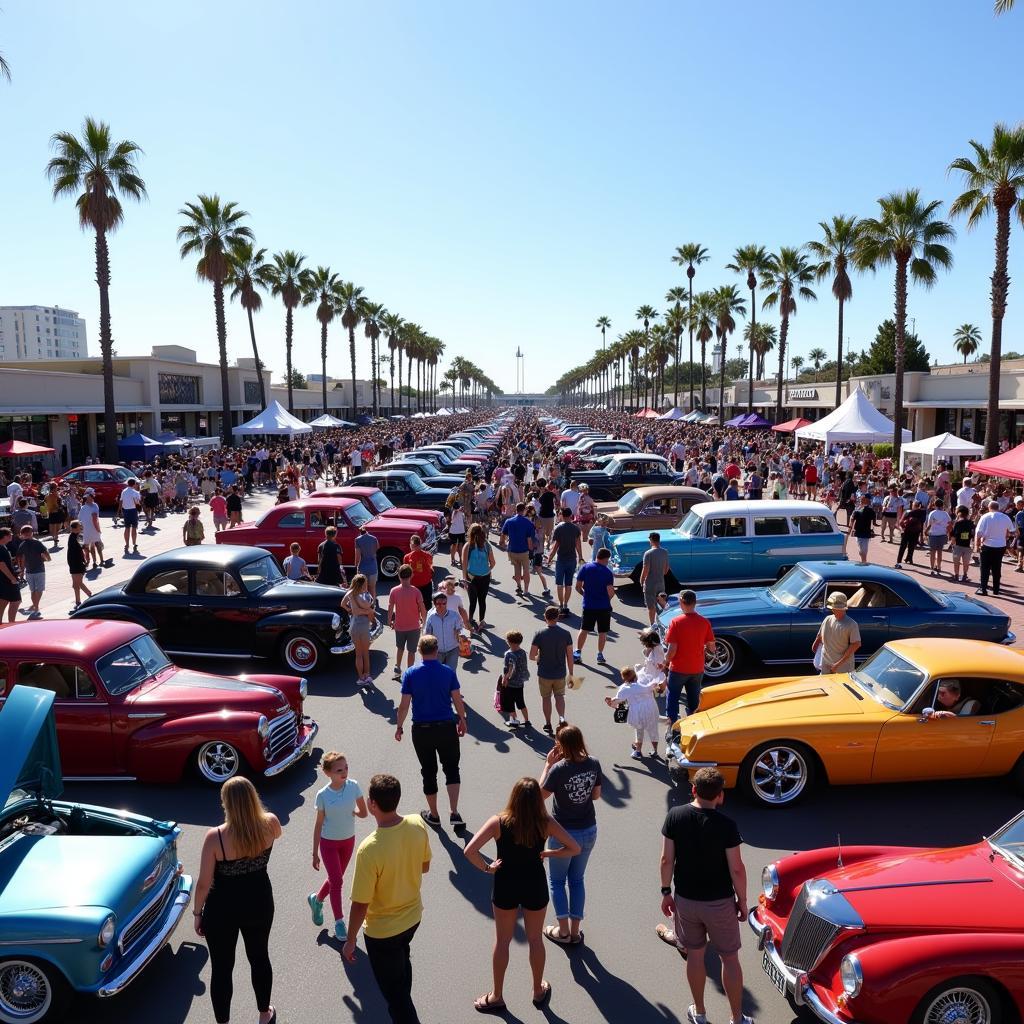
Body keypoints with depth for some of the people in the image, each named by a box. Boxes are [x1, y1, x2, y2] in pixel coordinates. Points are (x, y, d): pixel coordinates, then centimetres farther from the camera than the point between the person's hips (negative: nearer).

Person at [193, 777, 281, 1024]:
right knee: (259, 958, 26)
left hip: (222, 910, -3)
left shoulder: (215, 837, -27)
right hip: (259, 905, 3)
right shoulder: (270, 824, -19)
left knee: (221, 968, 19)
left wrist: (197, 913, 0)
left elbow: (204, 884, -16)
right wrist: (251, 807, 6)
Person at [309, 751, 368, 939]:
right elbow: (319, 823, -10)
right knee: (336, 881, -2)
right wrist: (315, 853, -6)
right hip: (328, 843, -3)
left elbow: (363, 813, -5)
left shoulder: (353, 786, -16)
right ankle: (339, 922, 16)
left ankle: (316, 899, 46)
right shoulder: (323, 795, -20)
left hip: (348, 840, 3)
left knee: (336, 879, 18)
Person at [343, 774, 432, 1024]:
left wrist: (350, 941, -9)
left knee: (393, 989, 16)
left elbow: (360, 904, -24)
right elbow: (424, 866, 0)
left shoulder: (369, 849, -35)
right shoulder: (418, 825, -18)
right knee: (401, 961, 34)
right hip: (413, 916, 7)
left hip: (382, 930, -7)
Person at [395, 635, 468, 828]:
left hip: (421, 729, 0)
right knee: (451, 769, 12)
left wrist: (399, 726, 8)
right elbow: (457, 700, -2)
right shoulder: (448, 672, -7)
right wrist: (462, 721, 14)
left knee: (429, 772, 13)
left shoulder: (410, 674, -8)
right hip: (447, 727, 0)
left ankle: (433, 815, 25)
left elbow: (404, 705, -6)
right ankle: (454, 813, 0)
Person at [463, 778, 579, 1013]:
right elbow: (575, 848, -13)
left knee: (502, 941, 20)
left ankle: (496, 997, 36)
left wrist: (487, 868, -13)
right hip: (535, 887, 1)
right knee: (535, 940, 23)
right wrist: (548, 853, -2)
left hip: (505, 887, -1)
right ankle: (539, 992, 42)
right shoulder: (546, 823, -19)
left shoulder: (498, 822, -22)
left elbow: (469, 851, -29)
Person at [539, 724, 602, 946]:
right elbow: (596, 795, 3)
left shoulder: (559, 769, -25)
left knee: (557, 881, 16)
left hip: (564, 833, -4)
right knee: (577, 880, 20)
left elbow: (541, 794, -10)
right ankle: (575, 931, 26)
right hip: (589, 831, 5)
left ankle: (563, 931, 22)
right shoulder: (593, 764, -11)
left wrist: (548, 764, -9)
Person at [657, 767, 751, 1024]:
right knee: (729, 958, 15)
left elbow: (667, 860, -7)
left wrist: (666, 892, 6)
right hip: (720, 902, -2)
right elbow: (736, 869, -15)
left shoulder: (674, 816, -12)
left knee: (695, 954, 19)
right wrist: (742, 900, 1)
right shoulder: (726, 825, -20)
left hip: (686, 899, 3)